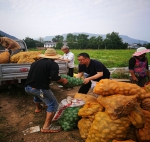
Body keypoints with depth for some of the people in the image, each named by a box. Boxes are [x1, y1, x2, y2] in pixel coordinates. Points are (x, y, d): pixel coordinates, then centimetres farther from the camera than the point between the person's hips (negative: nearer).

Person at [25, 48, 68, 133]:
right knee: (53, 105, 4)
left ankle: (38, 108, 64)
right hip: (40, 89, -8)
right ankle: (46, 127, 0)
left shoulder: (35, 62, 17)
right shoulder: (53, 64, -6)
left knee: (37, 95, 40)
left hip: (28, 87, 8)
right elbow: (55, 77, -19)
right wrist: (63, 80, 0)